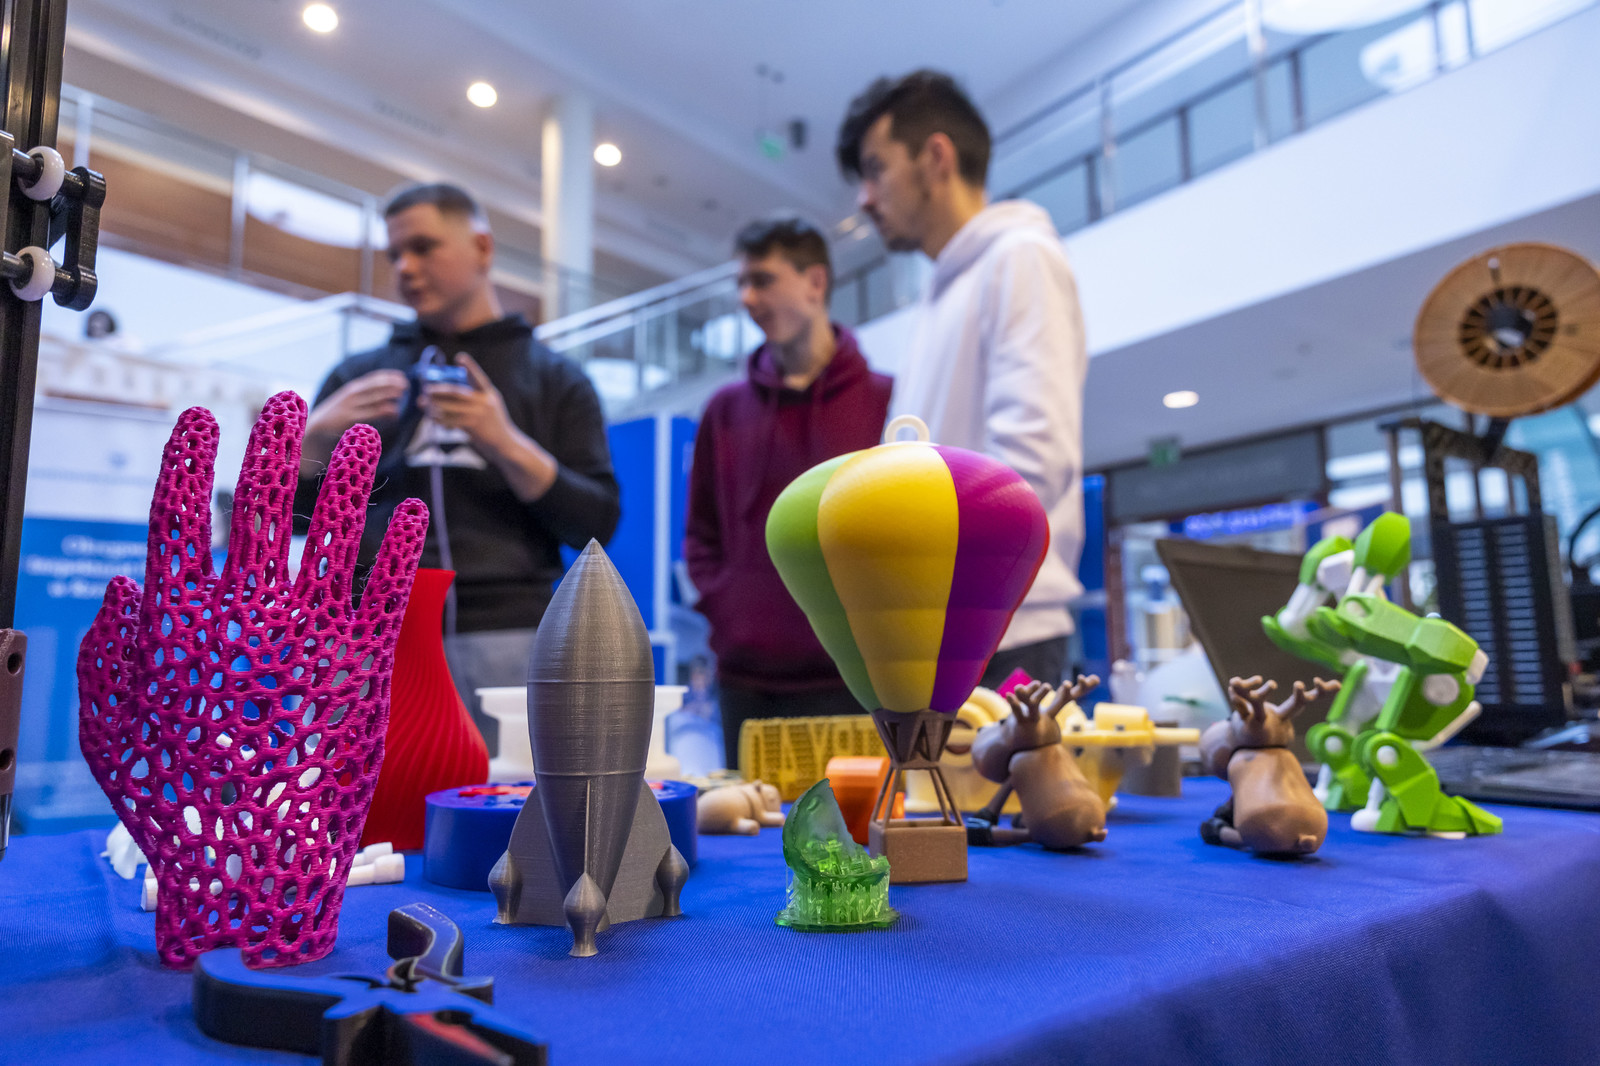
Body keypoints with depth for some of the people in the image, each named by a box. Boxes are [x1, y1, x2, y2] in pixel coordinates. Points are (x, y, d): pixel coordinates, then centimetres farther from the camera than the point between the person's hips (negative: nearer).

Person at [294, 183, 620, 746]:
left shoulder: (554, 378, 11)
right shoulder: (357, 376, 18)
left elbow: (597, 524, 1)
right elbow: (288, 513, 16)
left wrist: (507, 444, -11)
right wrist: (316, 435, -2)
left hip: (505, 637, -2)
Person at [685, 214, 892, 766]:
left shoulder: (884, 400, 0)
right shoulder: (726, 410, 11)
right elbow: (701, 533, 16)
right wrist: (723, 611, 3)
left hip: (848, 679, -3)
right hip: (746, 682, 4)